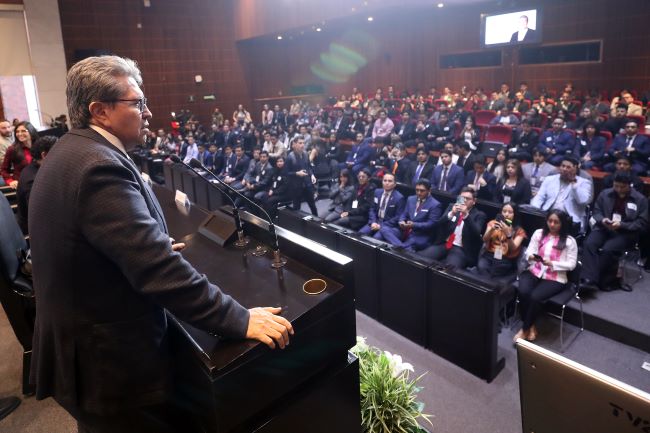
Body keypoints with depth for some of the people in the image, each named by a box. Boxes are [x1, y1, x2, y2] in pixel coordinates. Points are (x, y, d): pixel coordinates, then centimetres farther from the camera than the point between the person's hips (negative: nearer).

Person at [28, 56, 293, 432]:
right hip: (111, 361, -10)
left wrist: (155, 246, 27)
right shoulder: (100, 167, -27)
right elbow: (158, 269, -33)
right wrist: (240, 320, -28)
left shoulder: (71, 153, 8)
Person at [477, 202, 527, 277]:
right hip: (489, 254, 1)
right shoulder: (493, 223, 12)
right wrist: (491, 229, -20)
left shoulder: (519, 231, 6)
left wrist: (508, 234, -26)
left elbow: (513, 248, -10)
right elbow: (485, 240, -1)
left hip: (506, 259, -1)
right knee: (481, 267, -30)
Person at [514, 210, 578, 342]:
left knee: (535, 297, -28)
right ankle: (531, 327, -6)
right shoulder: (538, 233, 8)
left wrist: (552, 263, -17)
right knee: (522, 292, -28)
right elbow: (529, 251, 7)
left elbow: (571, 264, -3)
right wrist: (530, 256, -18)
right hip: (535, 271, 3)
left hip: (555, 278, -3)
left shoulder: (569, 241, -1)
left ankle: (525, 329, -5)